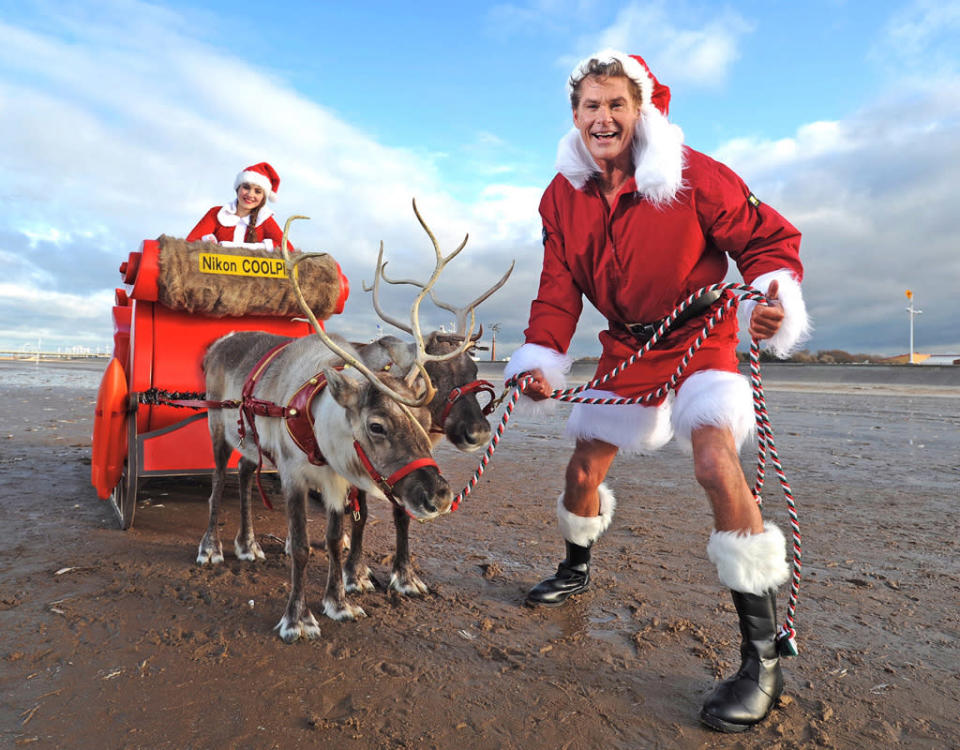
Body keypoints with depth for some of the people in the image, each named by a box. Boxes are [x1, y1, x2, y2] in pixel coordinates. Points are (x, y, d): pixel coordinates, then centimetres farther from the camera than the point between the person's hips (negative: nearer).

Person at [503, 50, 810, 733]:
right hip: (628, 349, 5)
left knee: (715, 459, -29)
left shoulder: (691, 175, -16)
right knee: (583, 469, 10)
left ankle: (763, 657, -16)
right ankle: (578, 568, 43)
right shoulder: (563, 197, -3)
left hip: (700, 337, -5)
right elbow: (558, 290, -1)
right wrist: (539, 361, -13)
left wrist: (777, 300, -29)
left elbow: (767, 236, -9)